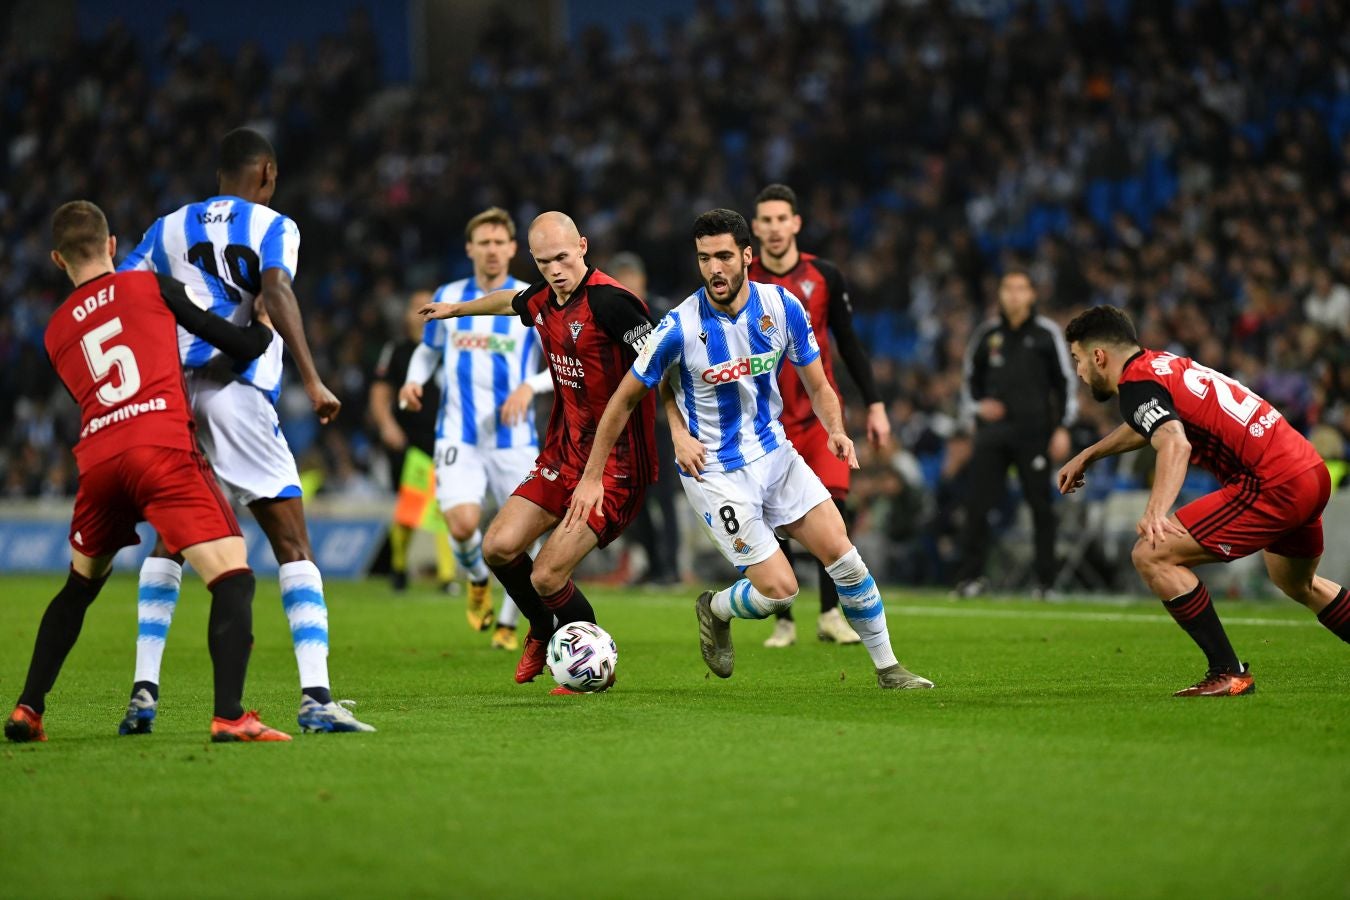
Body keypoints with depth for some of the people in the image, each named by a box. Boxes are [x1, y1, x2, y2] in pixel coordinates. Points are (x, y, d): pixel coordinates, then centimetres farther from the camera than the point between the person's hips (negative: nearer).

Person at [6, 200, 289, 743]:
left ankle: (27, 712, 26)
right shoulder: (151, 287, 12)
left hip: (96, 461, 5)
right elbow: (245, 346, 10)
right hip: (164, 449, -5)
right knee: (232, 578, -8)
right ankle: (229, 716, -25)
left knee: (79, 586, 27)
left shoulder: (56, 331, 24)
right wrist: (266, 325, 32)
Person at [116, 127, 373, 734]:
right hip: (237, 394, -5)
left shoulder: (170, 228, 17)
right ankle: (316, 697, -13)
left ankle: (144, 692, 11)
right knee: (293, 547, -2)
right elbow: (276, 293, -16)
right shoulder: (274, 227, 4)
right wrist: (312, 381, -20)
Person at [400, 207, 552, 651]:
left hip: (514, 438, -1)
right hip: (459, 436, 1)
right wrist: (414, 380, 2)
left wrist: (529, 387, -20)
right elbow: (428, 350, 23)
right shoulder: (448, 298, 7)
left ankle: (508, 624, 24)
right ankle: (478, 578, 14)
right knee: (462, 523, -20)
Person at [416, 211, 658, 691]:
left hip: (616, 464, -8)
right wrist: (458, 308, 48)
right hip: (562, 454, 8)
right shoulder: (542, 299, 6)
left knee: (546, 577, -13)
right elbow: (511, 300, 31)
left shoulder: (610, 301, -20)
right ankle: (542, 632, 27)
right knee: (499, 547, -1)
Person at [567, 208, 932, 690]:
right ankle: (713, 611, 25)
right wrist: (591, 477, -5)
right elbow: (626, 398, -7)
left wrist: (836, 430, -19)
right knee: (779, 590, -9)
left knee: (843, 554, -5)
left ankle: (888, 668, 11)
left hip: (775, 453, 4)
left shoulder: (783, 306, -8)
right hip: (715, 473, -4)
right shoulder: (680, 327, -19)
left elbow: (817, 385, 3)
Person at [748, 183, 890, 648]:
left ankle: (831, 614, -2)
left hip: (821, 412, 1)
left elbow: (848, 343, 8)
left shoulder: (824, 276, 1)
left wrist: (874, 404, 5)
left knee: (832, 505, -13)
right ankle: (783, 621, 11)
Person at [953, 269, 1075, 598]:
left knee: (1041, 506, 0)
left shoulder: (1046, 334, 2)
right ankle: (971, 576, 0)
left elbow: (1066, 382, 3)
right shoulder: (987, 335, 9)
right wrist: (977, 407, 0)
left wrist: (1062, 428, -4)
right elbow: (970, 380, 19)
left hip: (1034, 432, -2)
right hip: (993, 430, 2)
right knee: (977, 503, -5)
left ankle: (1046, 580, 6)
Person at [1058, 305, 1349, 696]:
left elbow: (1175, 444, -30)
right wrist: (1087, 456, 50)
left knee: (1151, 555, -10)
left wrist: (1155, 512, -42)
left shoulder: (1137, 383, -10)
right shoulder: (1165, 364, 19)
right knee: (1297, 583, 35)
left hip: (1273, 485, -10)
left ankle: (1228, 673, -8)